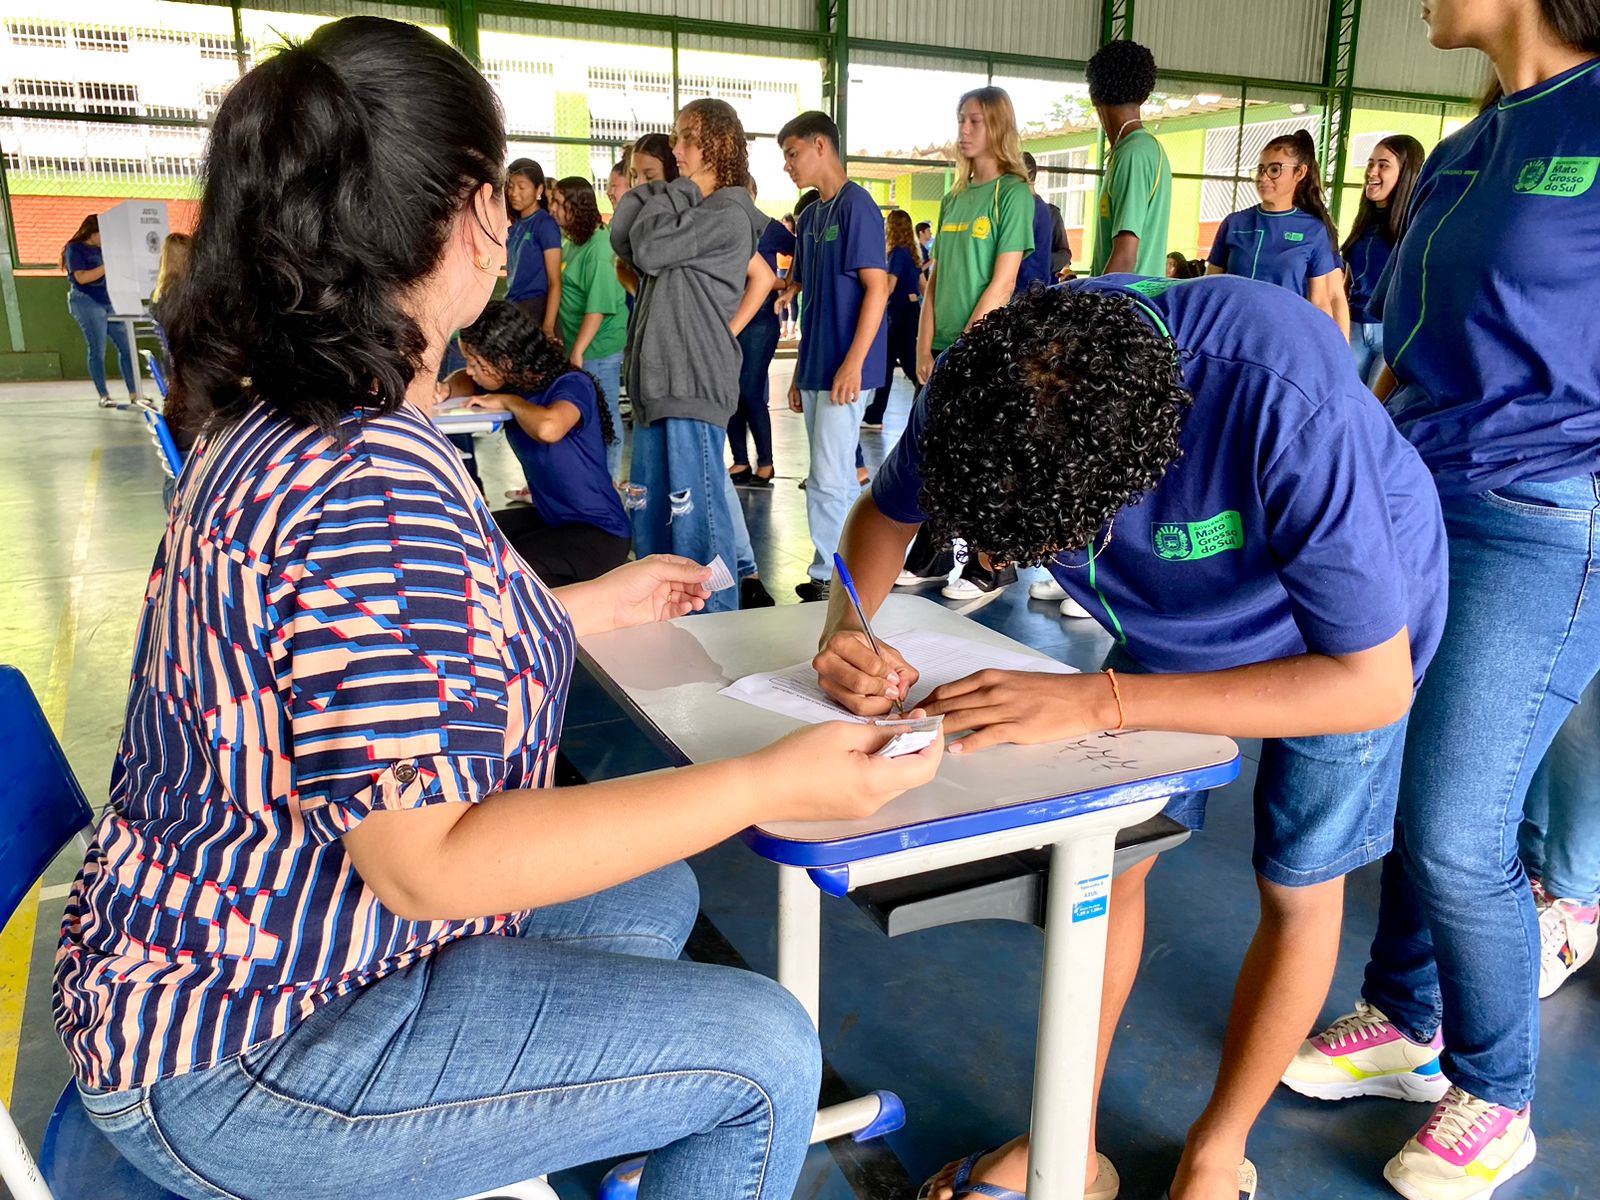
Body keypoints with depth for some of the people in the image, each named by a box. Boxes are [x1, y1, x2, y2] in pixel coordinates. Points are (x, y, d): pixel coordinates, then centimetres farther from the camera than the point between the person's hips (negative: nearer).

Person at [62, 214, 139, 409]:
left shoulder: (103, 248, 17)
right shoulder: (75, 249, -2)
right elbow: (81, 277, -13)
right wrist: (107, 267, -17)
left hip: (110, 301, 6)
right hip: (87, 302, -6)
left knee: (126, 346, -2)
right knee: (98, 350, -5)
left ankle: (134, 393, 1)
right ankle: (103, 396, 0)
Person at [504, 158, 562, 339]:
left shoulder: (545, 224, -8)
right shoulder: (515, 225, 13)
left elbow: (555, 282, -12)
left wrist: (548, 327, -20)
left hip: (536, 309, -7)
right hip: (512, 308, 7)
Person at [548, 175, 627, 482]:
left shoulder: (598, 248, -15)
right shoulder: (570, 244, 10)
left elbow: (599, 307, -20)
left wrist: (578, 350, -21)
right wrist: (561, 338, 15)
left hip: (598, 350, -8)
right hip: (576, 346, 8)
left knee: (603, 417, 1)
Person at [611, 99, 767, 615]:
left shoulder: (727, 215, -7)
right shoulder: (683, 208, 19)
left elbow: (649, 250, -13)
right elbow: (623, 239, 8)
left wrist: (675, 192, -1)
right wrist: (653, 193, 1)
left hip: (695, 382, -9)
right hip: (656, 377, 9)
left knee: (696, 510, -8)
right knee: (649, 507, 14)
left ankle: (716, 616, 0)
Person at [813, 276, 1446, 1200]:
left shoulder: (1289, 406, -44)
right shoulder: (986, 381, -29)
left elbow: (1375, 681, -36)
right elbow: (886, 513, -9)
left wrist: (1099, 700, -45)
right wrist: (848, 629, -31)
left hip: (1352, 634, -3)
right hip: (1177, 617, 4)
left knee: (1299, 890, 6)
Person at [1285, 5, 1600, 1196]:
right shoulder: (1458, 159, 14)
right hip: (1414, 504, 7)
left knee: (1457, 836, -3)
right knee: (1405, 794, 13)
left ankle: (1494, 1099, 19)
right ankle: (1405, 1021, 31)